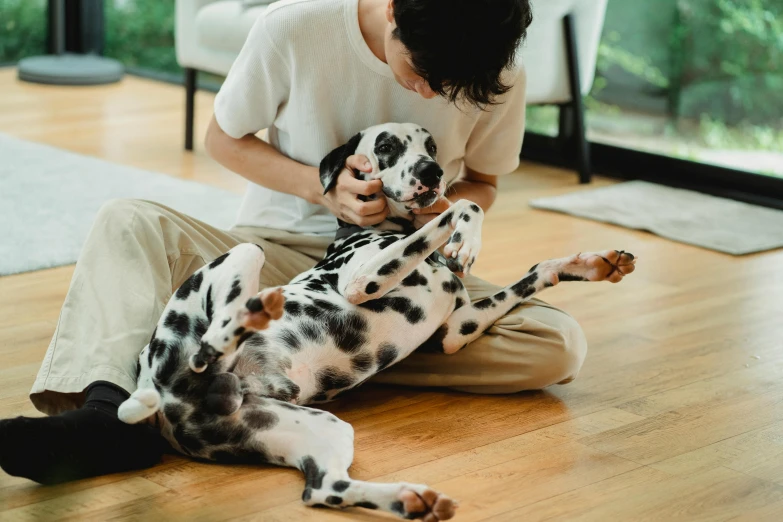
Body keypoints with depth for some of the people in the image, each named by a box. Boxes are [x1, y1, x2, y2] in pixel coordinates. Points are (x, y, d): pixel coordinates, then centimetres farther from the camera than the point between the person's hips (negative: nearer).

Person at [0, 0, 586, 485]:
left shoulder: (500, 76, -13)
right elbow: (224, 139, -2)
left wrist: (444, 206, -19)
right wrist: (320, 186, -19)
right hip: (280, 252, -1)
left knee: (561, 347, -25)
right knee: (127, 222, -25)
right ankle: (110, 405, -49)